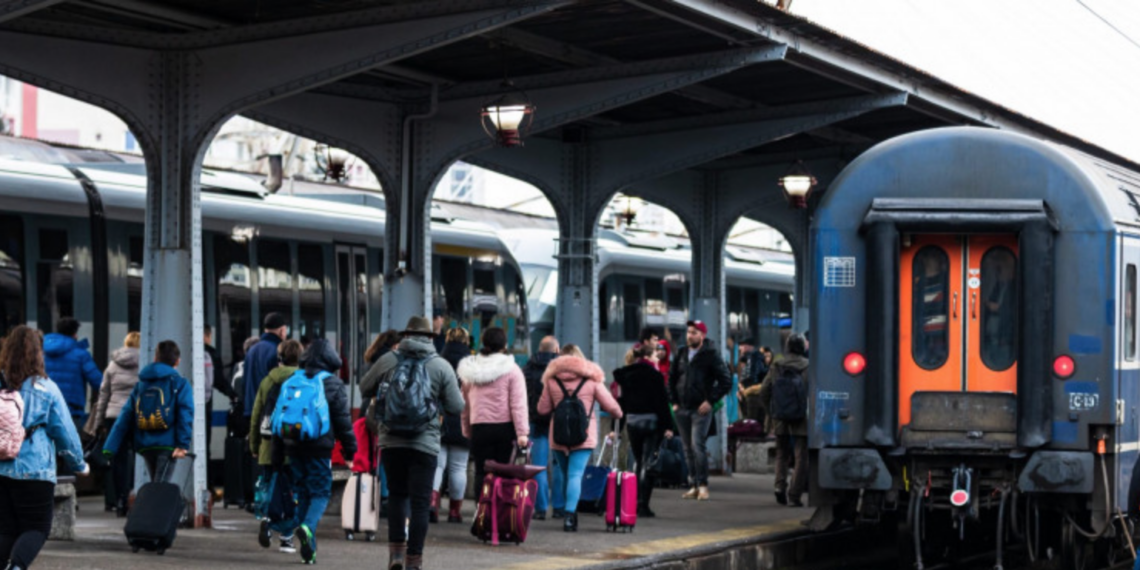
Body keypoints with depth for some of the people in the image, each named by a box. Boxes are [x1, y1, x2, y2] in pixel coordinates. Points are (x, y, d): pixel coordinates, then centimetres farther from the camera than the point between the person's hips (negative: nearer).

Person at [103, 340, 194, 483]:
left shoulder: (140, 385, 15)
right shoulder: (179, 383, 3)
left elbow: (125, 417, 10)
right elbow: (185, 414, -10)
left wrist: (109, 449, 7)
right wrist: (183, 444, -15)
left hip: (145, 446, 5)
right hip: (167, 444, -5)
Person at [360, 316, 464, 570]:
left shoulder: (387, 361, 2)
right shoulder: (441, 366, -1)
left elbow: (365, 390, 14)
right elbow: (456, 406, 1)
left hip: (391, 441, 2)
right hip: (425, 443, -2)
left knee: (397, 495, 17)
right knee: (420, 503, 3)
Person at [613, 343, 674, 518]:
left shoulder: (626, 374, 5)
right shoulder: (654, 375, -11)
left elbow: (622, 400, 10)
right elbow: (662, 402, -13)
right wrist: (668, 426, -11)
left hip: (631, 422, 5)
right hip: (651, 421, -5)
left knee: (640, 463, 17)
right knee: (648, 464, -2)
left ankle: (637, 503, 18)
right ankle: (643, 505, -6)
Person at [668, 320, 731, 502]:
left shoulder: (711, 355, -4)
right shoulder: (682, 354, 12)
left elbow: (726, 382, -7)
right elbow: (672, 378, 22)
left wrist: (710, 401, -12)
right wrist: (674, 401, 11)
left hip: (701, 409, -6)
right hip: (682, 409, 6)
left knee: (698, 446, -15)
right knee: (688, 449, 7)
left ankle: (703, 485, -10)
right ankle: (695, 485, 13)